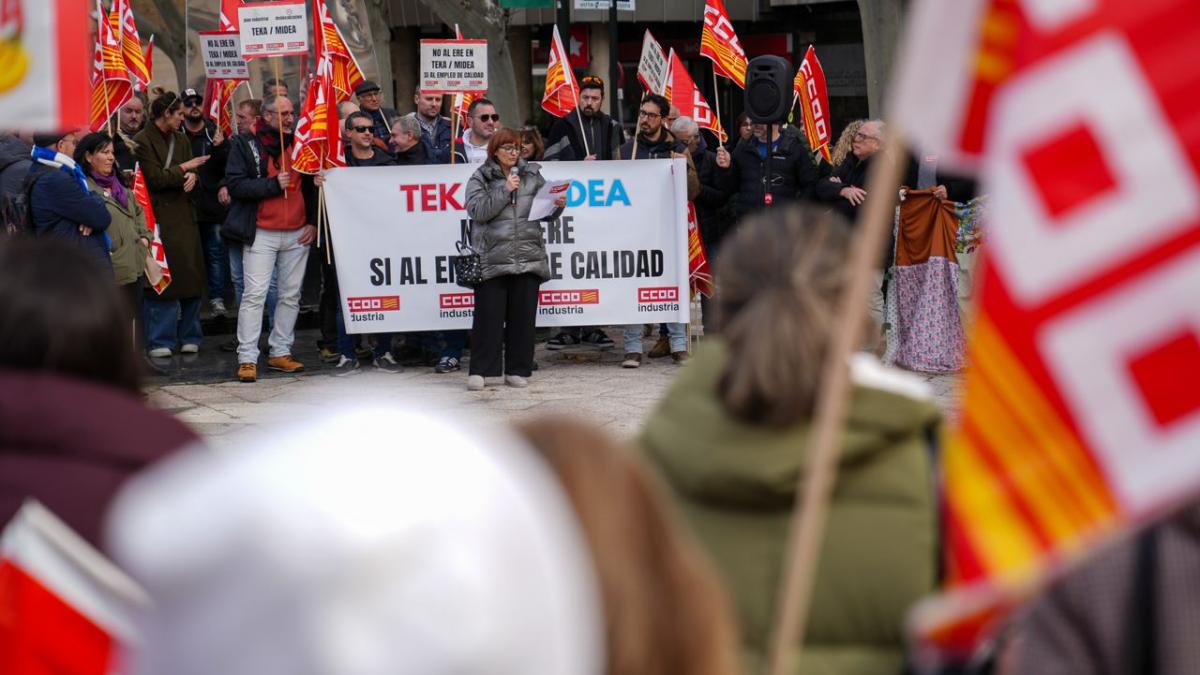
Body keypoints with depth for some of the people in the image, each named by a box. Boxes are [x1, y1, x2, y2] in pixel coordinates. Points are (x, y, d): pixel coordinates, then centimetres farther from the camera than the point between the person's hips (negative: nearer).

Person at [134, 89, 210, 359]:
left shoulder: (181, 140, 16)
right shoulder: (142, 141, -6)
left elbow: (193, 173, 16)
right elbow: (155, 178, -12)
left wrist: (193, 177, -6)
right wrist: (184, 168, -7)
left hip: (183, 216, 6)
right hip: (158, 217, -6)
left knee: (191, 275, 4)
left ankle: (189, 336, 14)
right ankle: (160, 340, 0)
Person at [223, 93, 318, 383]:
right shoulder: (245, 144, -2)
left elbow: (311, 185, 18)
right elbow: (235, 185, -11)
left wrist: (313, 222, 8)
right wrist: (273, 185, -19)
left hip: (298, 234, 5)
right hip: (261, 234, -5)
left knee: (291, 294, 8)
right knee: (255, 294, -8)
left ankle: (280, 352, 17)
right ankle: (247, 358, -6)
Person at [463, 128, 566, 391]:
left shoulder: (532, 175, 13)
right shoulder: (480, 179, 4)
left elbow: (546, 212, 14)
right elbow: (478, 210, -10)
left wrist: (558, 205, -6)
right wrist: (505, 190, -10)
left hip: (528, 258, 3)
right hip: (492, 259, -3)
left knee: (523, 316, 4)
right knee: (489, 316, -3)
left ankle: (517, 371, 12)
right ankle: (479, 371, 3)